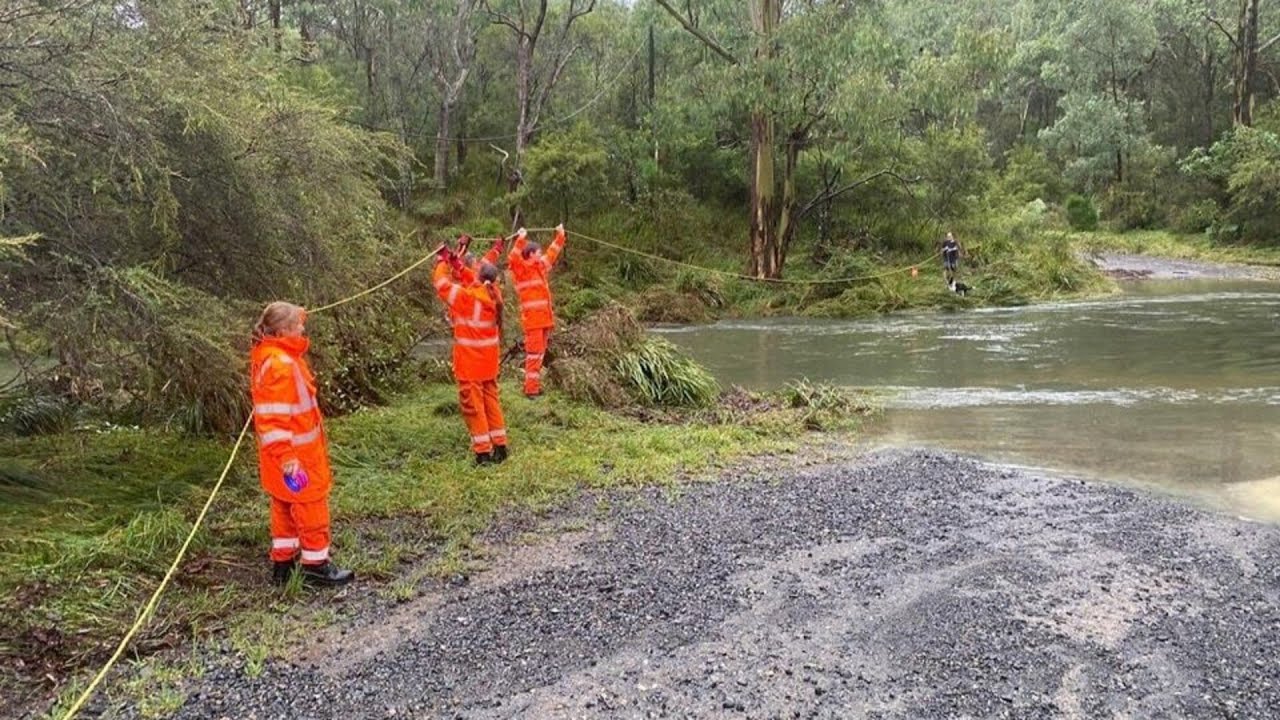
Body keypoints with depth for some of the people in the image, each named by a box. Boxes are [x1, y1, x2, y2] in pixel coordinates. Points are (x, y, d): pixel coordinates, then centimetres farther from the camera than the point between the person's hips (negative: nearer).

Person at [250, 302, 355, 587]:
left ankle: (283, 562, 30)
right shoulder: (279, 365, -24)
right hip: (296, 456, -10)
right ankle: (316, 565, 14)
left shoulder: (275, 357, 8)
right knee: (312, 507, 3)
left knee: (285, 507, 19)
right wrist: (286, 457, -27)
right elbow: (272, 417, -27)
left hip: (292, 454, 10)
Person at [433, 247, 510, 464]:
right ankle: (500, 446, 20)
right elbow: (474, 284, 17)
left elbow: (442, 284, -10)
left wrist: (443, 261, 4)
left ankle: (483, 452, 2)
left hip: (469, 361, -6)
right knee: (491, 400, 16)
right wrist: (457, 265, 15)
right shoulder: (494, 295, -2)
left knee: (473, 404, 1)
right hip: (489, 360, 6)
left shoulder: (467, 297, -20)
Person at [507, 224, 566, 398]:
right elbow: (513, 259, -28)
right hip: (532, 319, -9)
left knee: (540, 353, 13)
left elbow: (551, 254, 32)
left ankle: (535, 385, 19)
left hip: (543, 318, 9)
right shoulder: (522, 269, -7)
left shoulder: (540, 266, 17)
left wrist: (560, 236, 36)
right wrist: (520, 240, -36)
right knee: (534, 353, -9)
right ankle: (531, 388, -7)